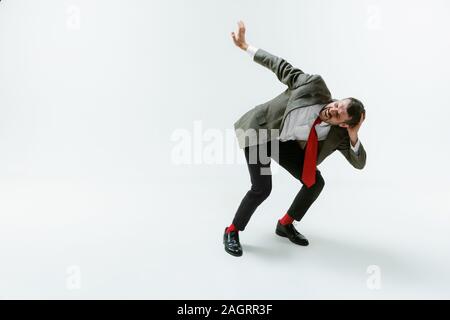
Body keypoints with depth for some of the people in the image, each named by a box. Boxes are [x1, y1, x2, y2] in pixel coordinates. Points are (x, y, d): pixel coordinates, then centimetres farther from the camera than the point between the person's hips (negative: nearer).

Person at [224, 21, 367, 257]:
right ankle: (232, 232, 6)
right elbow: (282, 67, -14)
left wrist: (353, 135, -29)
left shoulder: (338, 133, -15)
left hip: (285, 142, 5)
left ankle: (285, 225, 20)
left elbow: (359, 163, -11)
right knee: (262, 188, -17)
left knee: (315, 182, -3)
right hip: (258, 129, -4)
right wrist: (245, 46, -9)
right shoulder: (315, 85, -25)